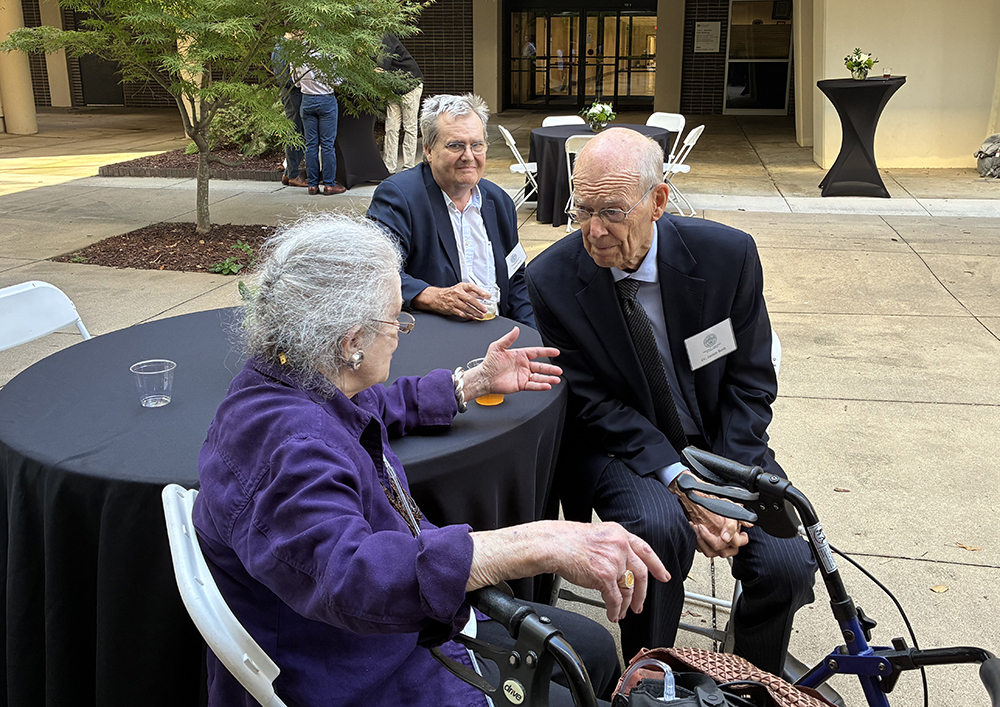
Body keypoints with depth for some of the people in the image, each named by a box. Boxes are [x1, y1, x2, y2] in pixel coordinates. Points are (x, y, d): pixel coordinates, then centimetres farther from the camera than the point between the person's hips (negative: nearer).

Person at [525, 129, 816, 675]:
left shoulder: (728, 254, -12)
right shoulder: (550, 280, -15)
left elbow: (750, 383, -5)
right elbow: (592, 403, -11)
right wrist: (680, 481, -21)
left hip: (721, 442, 2)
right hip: (619, 447, -2)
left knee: (786, 566, -19)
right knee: (659, 526, -33)